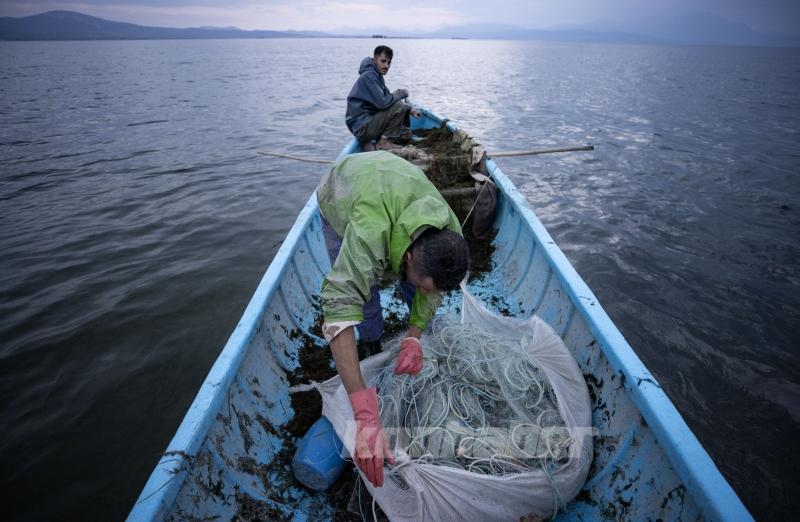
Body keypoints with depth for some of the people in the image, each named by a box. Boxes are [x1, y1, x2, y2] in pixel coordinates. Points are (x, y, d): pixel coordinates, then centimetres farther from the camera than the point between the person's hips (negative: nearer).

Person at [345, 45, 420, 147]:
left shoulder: (377, 76, 16)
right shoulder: (368, 76, -15)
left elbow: (388, 100, 19)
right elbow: (383, 103, -25)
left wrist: (409, 109, 5)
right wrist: (401, 93, -9)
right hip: (362, 128, -10)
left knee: (406, 135, 11)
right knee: (398, 106, -21)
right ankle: (384, 143, -10)